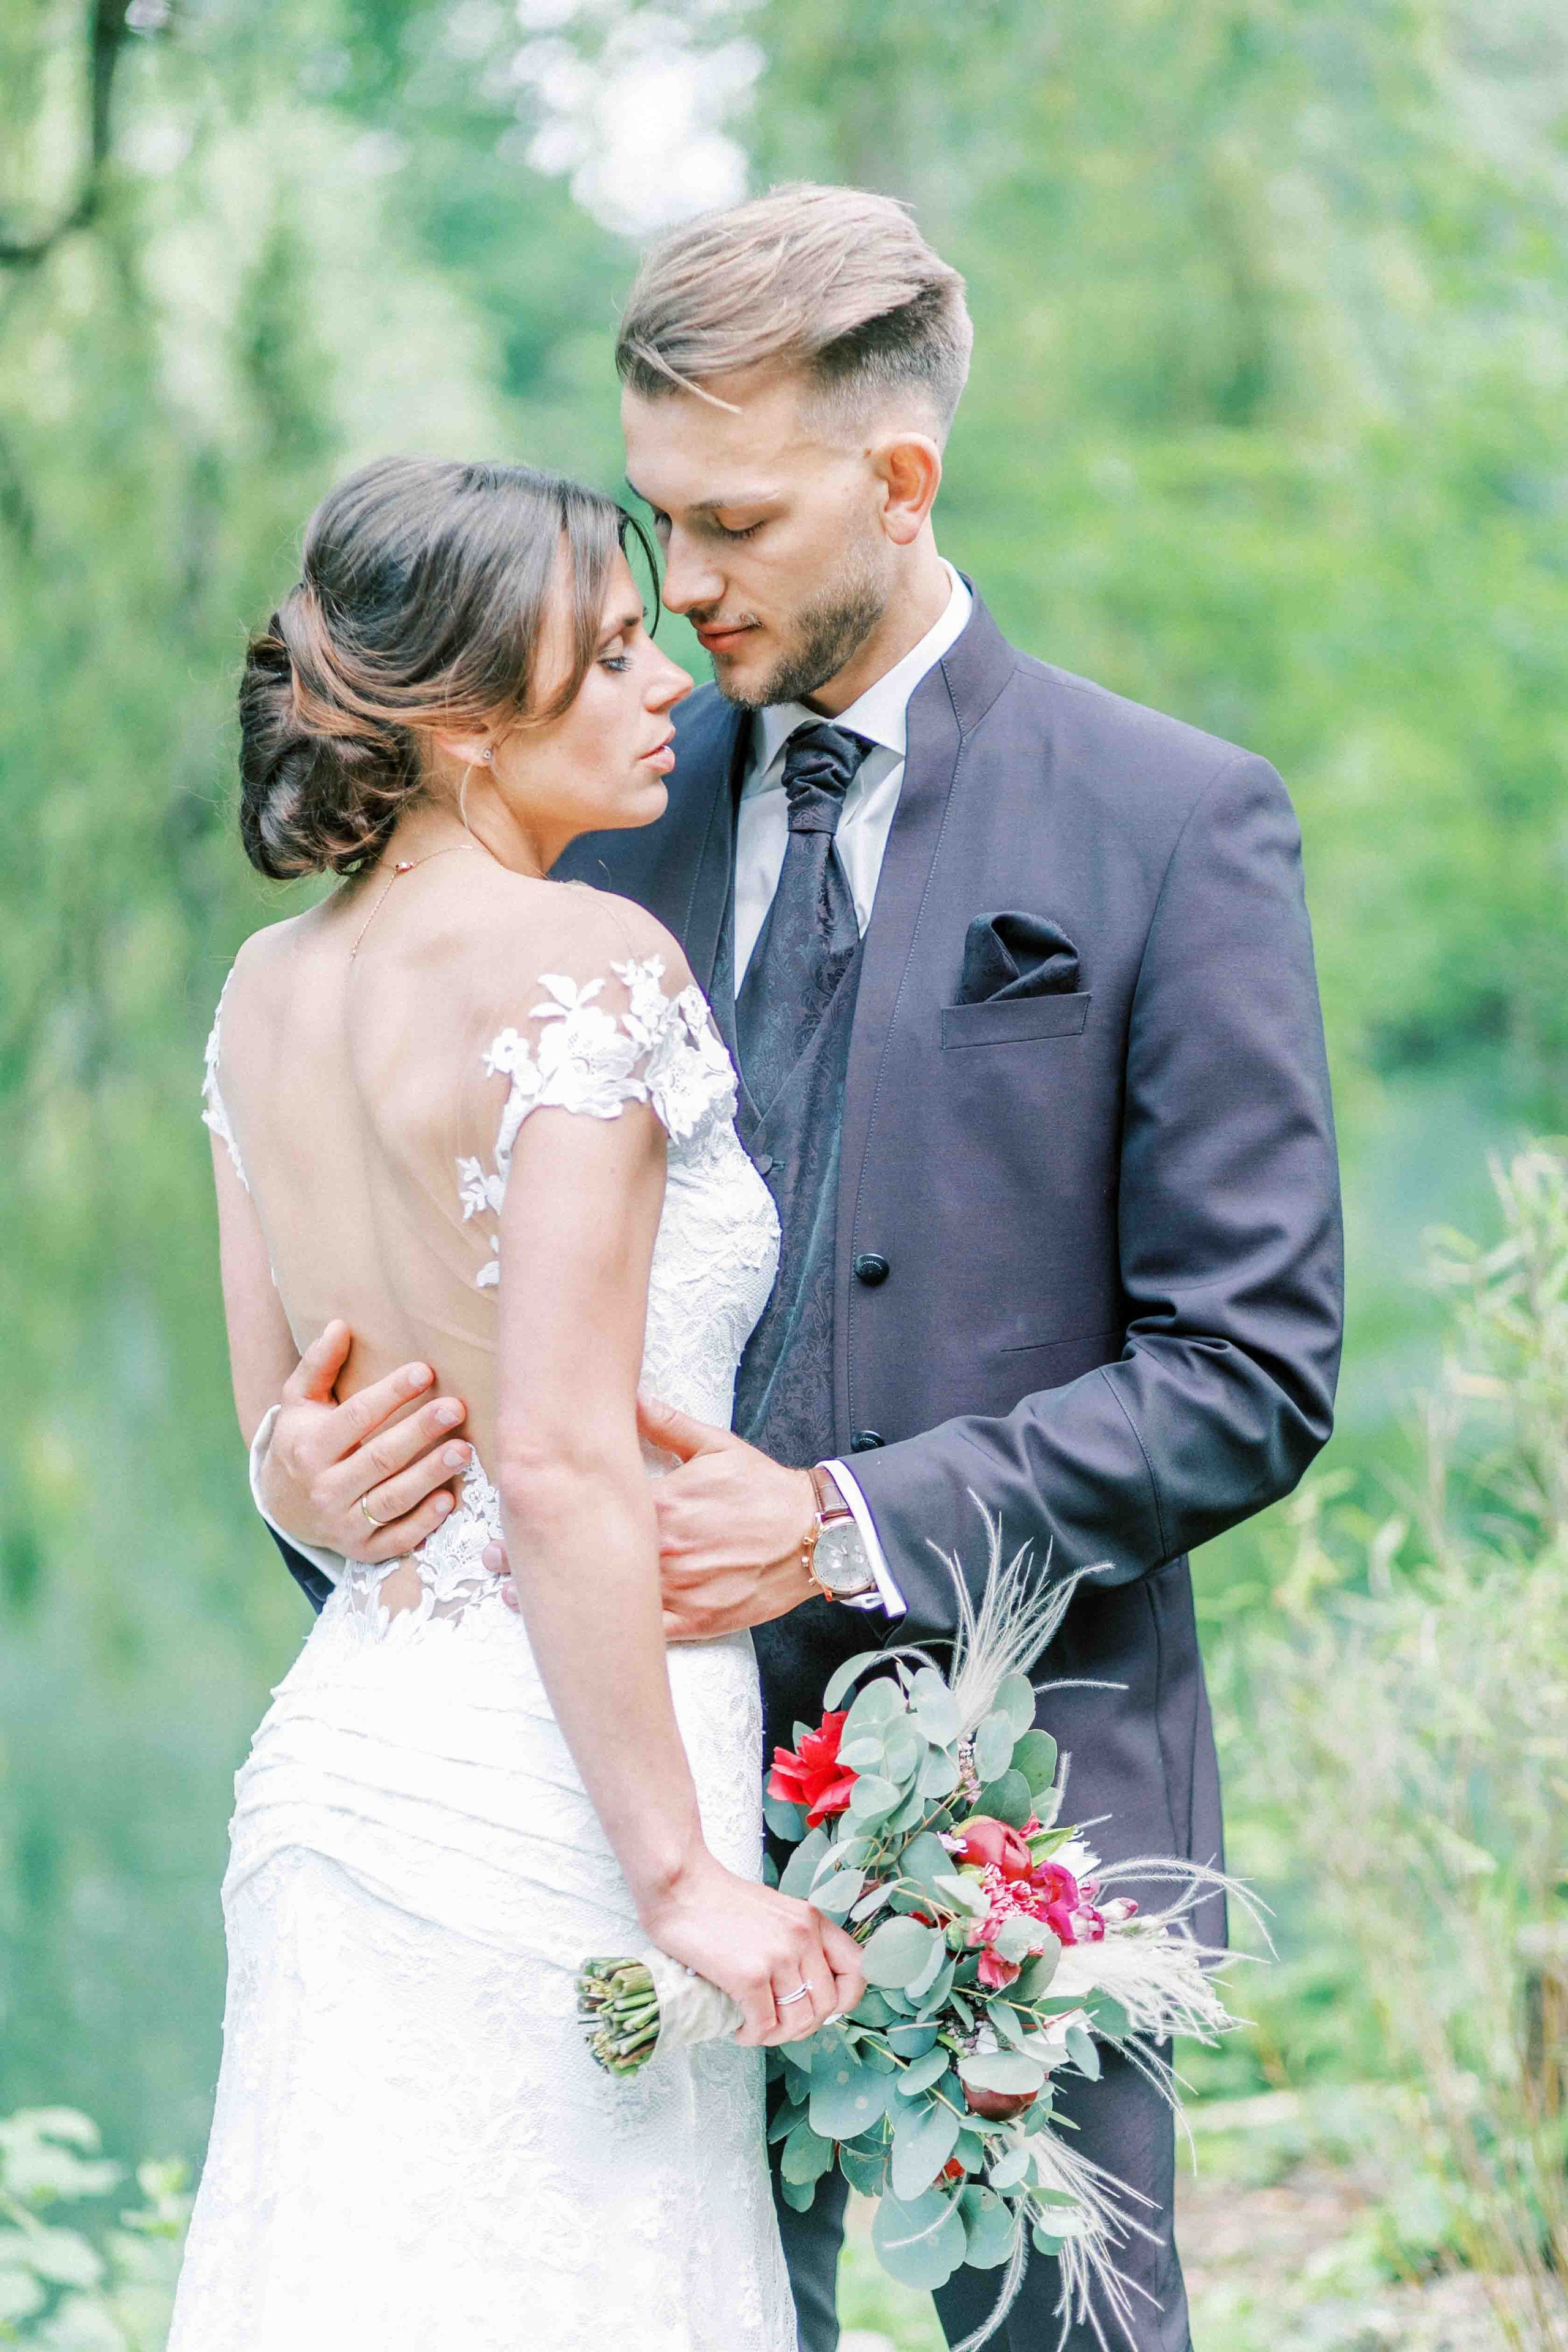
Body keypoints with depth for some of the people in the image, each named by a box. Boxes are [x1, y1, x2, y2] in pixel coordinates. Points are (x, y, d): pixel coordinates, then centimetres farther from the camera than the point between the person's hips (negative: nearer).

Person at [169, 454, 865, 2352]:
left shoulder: (269, 987, 9)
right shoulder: (591, 965, -15)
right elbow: (560, 1461, -20)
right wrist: (682, 1866, -16)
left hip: (333, 1749, 8)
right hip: (540, 1798, -8)